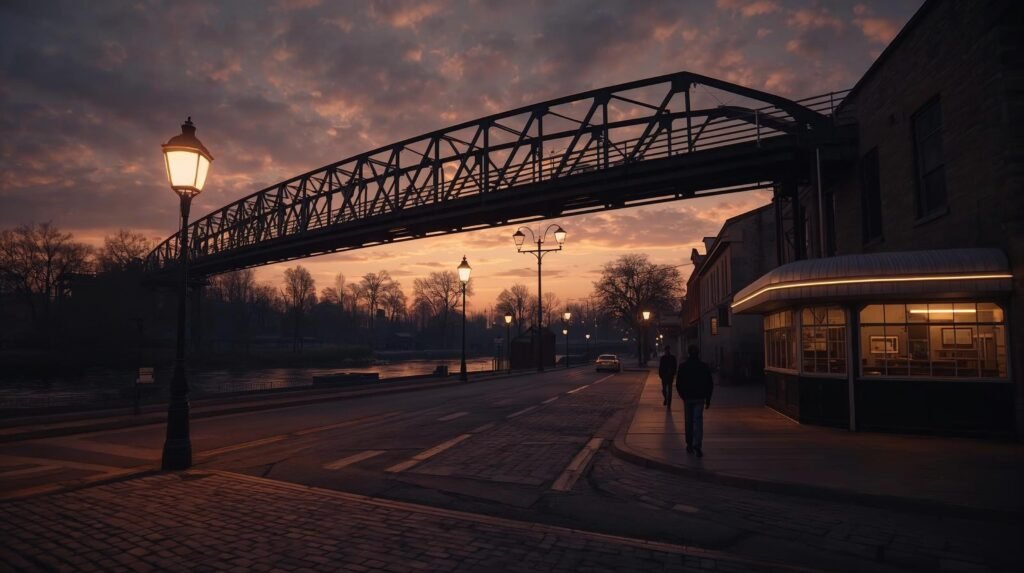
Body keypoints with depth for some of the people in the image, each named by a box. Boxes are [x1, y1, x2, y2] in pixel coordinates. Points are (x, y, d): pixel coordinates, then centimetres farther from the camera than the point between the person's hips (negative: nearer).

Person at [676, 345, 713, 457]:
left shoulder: (682, 366, -4)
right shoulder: (704, 366, -3)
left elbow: (678, 384, 0)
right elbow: (709, 385, 1)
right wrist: (708, 399, 8)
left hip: (687, 398, 0)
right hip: (700, 398, 0)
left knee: (688, 422, 11)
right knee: (698, 421, 0)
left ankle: (689, 445, 17)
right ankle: (697, 445, -14)